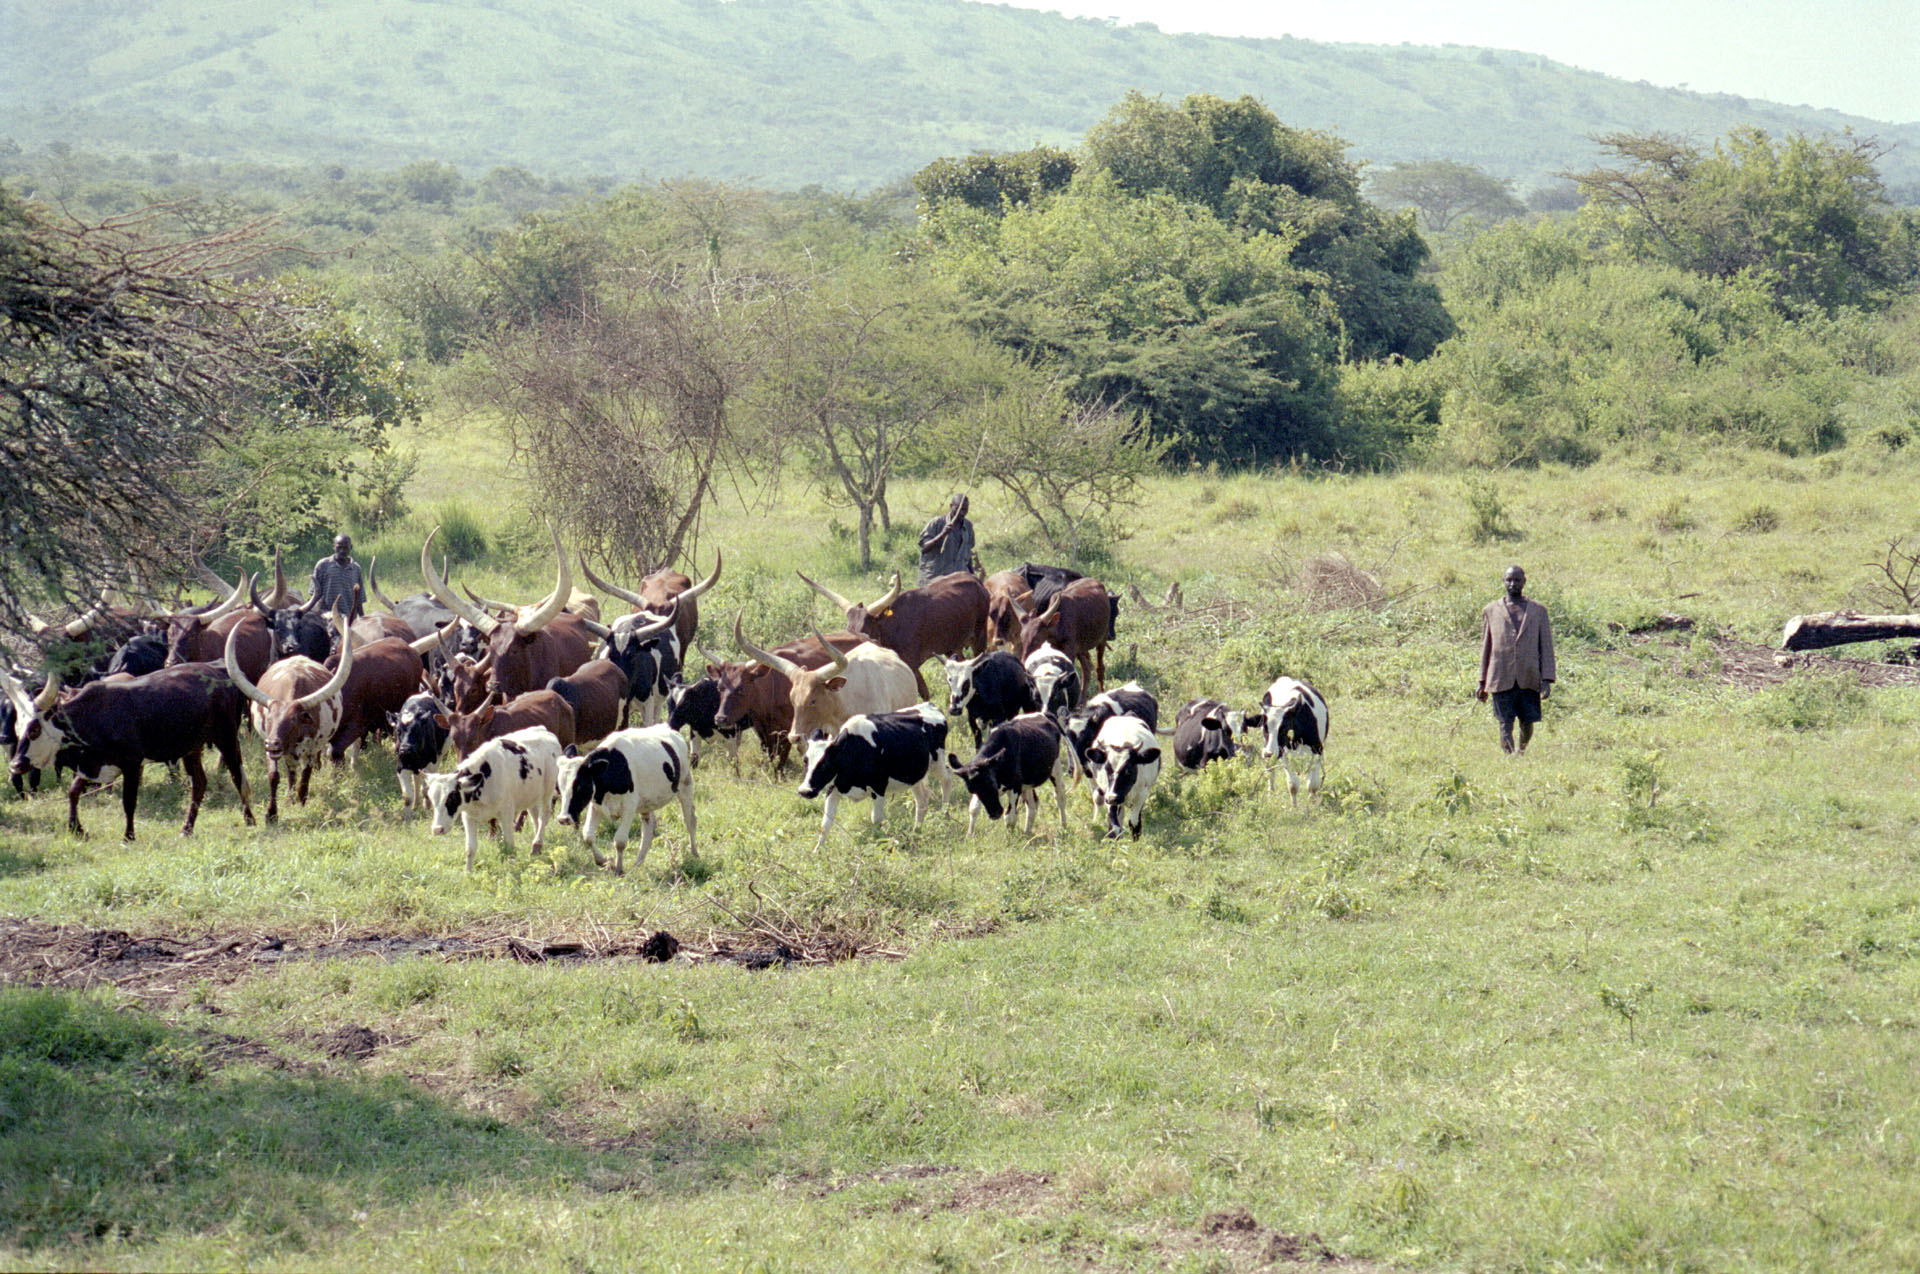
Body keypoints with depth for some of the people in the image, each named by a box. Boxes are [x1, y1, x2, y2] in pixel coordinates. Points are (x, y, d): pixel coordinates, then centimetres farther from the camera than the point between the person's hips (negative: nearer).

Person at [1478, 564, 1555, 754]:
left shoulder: (1538, 611, 8)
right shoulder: (1491, 611, 10)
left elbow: (1546, 647, 5)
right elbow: (1485, 647, 13)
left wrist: (1547, 680, -4)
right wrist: (1483, 681, 10)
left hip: (1529, 679, 0)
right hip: (1501, 679, 0)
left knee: (1527, 724, 5)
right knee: (1506, 725, -8)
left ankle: (1521, 751, 32)